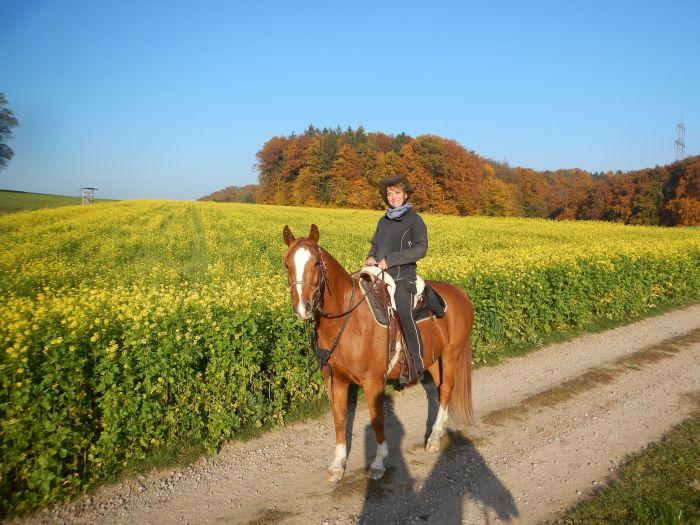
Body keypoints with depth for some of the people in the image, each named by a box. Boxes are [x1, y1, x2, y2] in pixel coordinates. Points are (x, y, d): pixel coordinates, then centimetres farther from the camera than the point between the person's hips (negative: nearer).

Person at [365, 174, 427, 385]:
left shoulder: (414, 220, -1)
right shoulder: (384, 221, 18)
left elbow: (420, 249, -13)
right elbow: (375, 244, 27)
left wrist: (390, 259, -17)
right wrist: (370, 257, 3)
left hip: (402, 276, -7)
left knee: (404, 314, -22)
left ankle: (417, 364, -13)